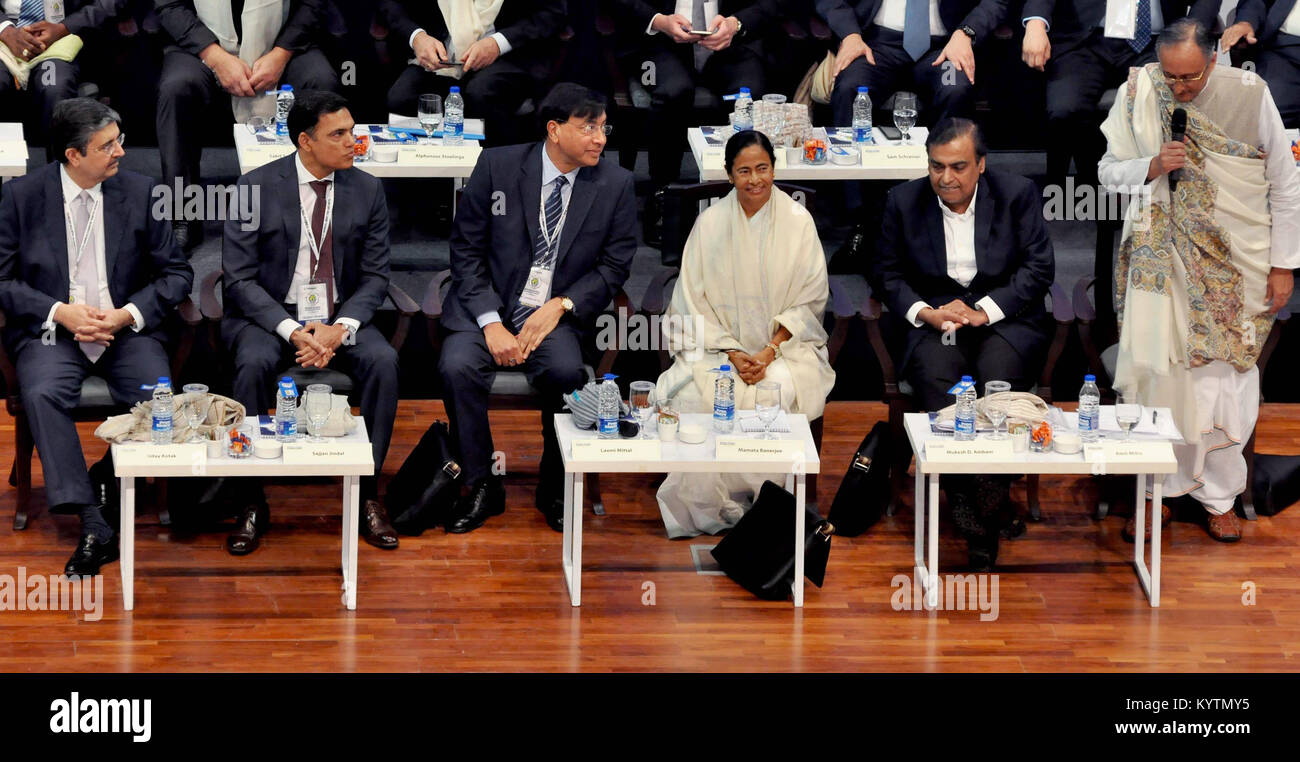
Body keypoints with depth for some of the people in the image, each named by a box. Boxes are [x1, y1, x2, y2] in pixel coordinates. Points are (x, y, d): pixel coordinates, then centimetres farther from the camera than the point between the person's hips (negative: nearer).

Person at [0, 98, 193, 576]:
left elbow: (177, 273, 7)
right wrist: (59, 312, -13)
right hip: (51, 331, -1)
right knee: (41, 394, -32)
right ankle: (94, 523, -36)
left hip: (126, 328, 1)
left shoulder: (139, 192, 4)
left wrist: (128, 314, -9)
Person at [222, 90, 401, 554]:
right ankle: (253, 502, -22)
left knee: (383, 361, -28)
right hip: (269, 315, -2)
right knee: (254, 364, -34)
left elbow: (375, 276, 4)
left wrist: (340, 328, -16)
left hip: (340, 319, 2)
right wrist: (292, 331, -21)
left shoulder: (366, 190, 3)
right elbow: (239, 277, -8)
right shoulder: (257, 187, -6)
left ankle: (367, 494, -17)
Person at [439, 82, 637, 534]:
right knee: (457, 366, -30)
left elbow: (613, 267, 4)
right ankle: (481, 487, -11)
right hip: (487, 307, 0)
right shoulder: (497, 166, -3)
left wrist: (560, 306, -12)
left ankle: (555, 490, -9)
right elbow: (466, 250, -1)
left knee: (564, 370, -32)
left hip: (556, 315, 0)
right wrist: (491, 323, -14)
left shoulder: (615, 185, 0)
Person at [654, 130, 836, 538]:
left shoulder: (797, 221, 0)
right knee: (696, 397, -29)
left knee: (775, 394, -33)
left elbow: (810, 299, 1)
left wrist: (769, 352, -12)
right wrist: (734, 355, -11)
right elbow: (694, 301, 2)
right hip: (719, 346, 1)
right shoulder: (710, 223, 2)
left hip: (785, 346, -1)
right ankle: (710, 512, -18)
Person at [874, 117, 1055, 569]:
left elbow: (1039, 268, -2)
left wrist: (983, 310, -13)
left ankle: (990, 496, -27)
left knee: (999, 375, -35)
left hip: (1005, 317, -1)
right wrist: (924, 312, -10)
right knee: (935, 378, -32)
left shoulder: (1018, 195, 1)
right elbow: (888, 274, 9)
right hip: (934, 320, 1)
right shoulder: (903, 202, 6)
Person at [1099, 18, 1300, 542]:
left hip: (1232, 266, -1)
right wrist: (1152, 167, -18)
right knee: (1159, 374, 0)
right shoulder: (1139, 95, -7)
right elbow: (1108, 170, 3)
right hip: (1162, 259, 1)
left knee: (1223, 379, 1)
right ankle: (1158, 493, 14)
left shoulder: (1249, 96, -9)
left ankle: (1218, 496, 14)